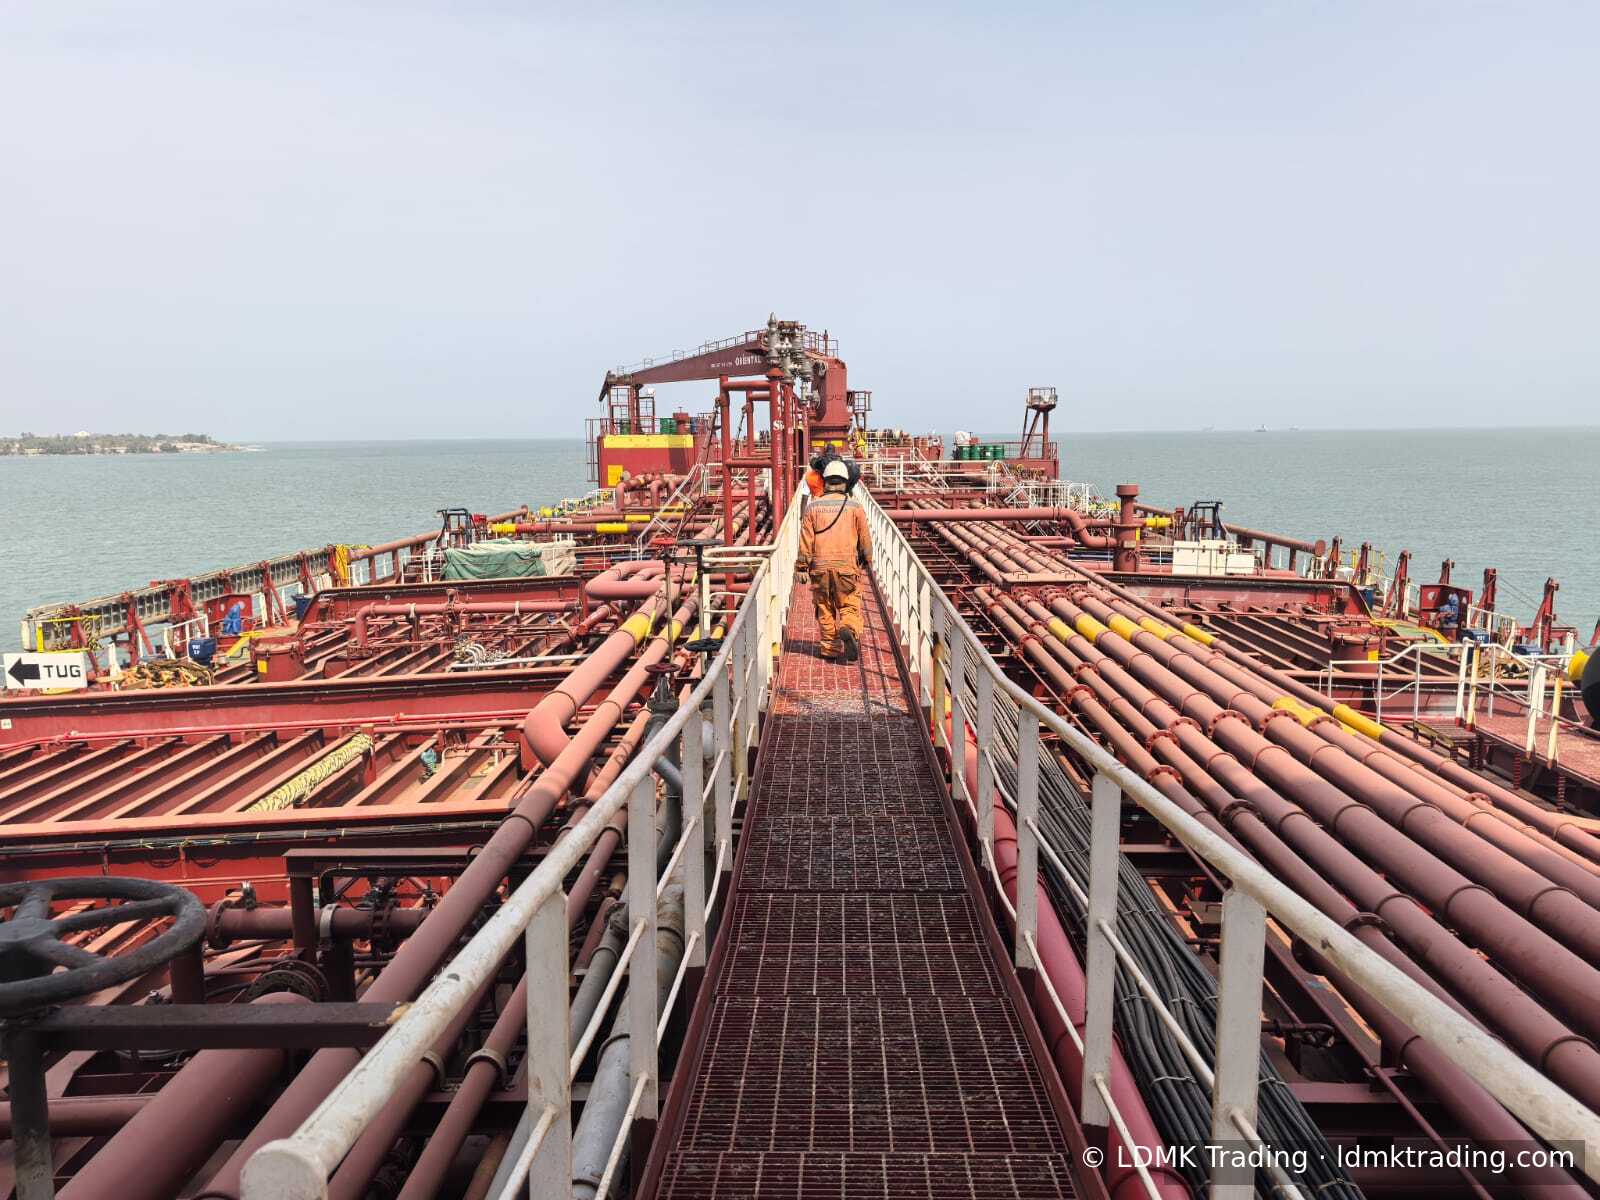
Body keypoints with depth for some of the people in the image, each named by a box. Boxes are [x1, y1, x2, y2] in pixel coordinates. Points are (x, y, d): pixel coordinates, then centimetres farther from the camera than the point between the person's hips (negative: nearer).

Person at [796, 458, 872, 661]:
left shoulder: (813, 507, 1)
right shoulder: (855, 507, 0)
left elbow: (806, 539, 0)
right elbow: (865, 538, 5)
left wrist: (802, 565, 7)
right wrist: (866, 559, 21)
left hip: (820, 566, 1)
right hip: (847, 566, -1)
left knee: (824, 607, 11)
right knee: (849, 604, 5)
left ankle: (830, 647, 13)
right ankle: (849, 630, -23)